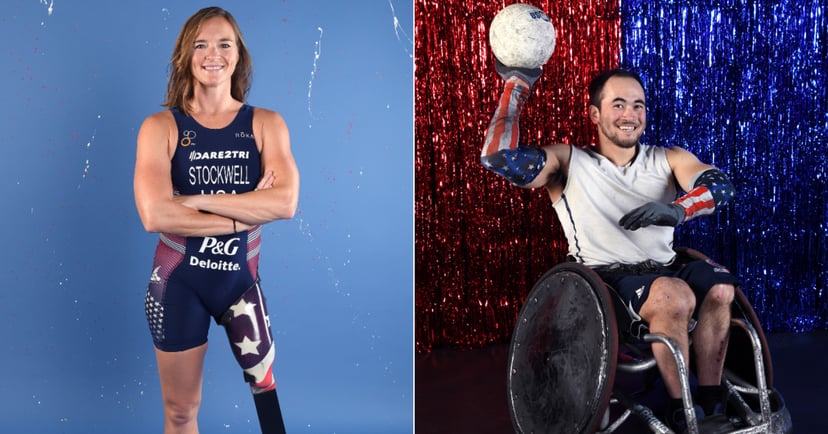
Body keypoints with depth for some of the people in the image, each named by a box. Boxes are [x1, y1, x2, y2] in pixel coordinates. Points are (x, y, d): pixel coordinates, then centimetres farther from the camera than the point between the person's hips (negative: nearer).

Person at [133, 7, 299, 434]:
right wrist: (245, 215, -18)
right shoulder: (161, 126, -7)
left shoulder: (266, 124, -2)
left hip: (241, 279, 1)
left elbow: (285, 202, -18)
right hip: (178, 282, -1)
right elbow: (155, 215, -21)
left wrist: (197, 200, -19)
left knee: (276, 389, 5)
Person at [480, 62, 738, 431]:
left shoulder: (669, 159, 13)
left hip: (664, 271, 4)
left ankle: (711, 400, -14)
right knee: (674, 295, -32)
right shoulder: (568, 162, 5)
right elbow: (499, 157, -9)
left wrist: (677, 209, -26)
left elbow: (721, 185, -5)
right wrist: (517, 85, -3)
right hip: (607, 279, -4)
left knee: (719, 286, -27)